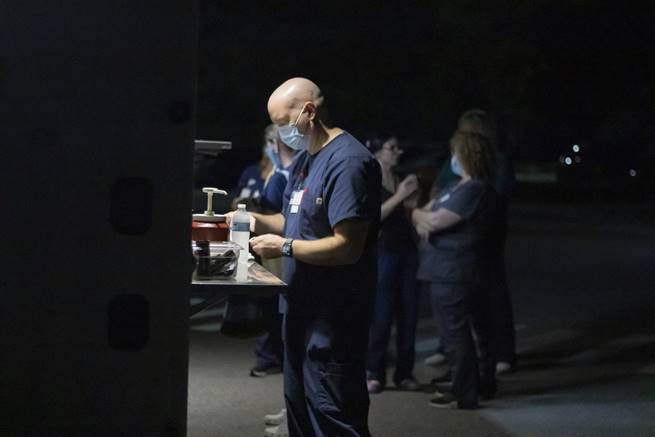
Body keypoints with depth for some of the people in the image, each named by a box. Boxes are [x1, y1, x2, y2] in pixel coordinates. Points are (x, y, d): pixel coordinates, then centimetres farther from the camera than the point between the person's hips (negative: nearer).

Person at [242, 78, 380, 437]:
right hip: (303, 309, 10)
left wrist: (284, 247, -16)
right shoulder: (303, 160, 13)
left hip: (333, 317, -10)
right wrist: (259, 221, 5)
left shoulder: (348, 162, -19)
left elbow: (347, 247, -24)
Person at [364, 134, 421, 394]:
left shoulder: (400, 180, 15)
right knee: (381, 315, -6)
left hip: (407, 250, 6)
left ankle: (404, 372, 11)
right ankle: (374, 374, 2)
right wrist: (399, 196, -18)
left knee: (408, 314, 4)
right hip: (382, 252, -6)